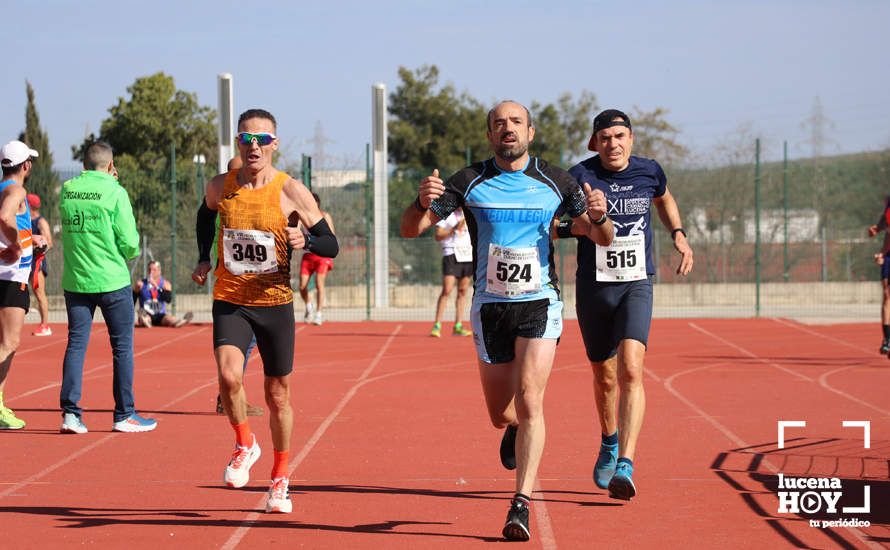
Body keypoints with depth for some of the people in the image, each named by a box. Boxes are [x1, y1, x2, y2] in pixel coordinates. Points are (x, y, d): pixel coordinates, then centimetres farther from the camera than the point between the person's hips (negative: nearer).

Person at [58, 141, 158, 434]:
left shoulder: (67, 190, 3)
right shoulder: (115, 192, -9)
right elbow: (129, 242, -13)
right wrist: (128, 253, 12)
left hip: (75, 281, 4)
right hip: (112, 281, -4)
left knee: (76, 344, 7)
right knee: (122, 347, 6)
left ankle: (70, 412, 0)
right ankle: (124, 415, 10)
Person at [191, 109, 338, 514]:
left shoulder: (291, 192, -8)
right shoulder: (220, 187, -1)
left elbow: (331, 246, -4)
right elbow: (206, 215, 24)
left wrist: (305, 241, -25)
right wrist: (203, 259, 12)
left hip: (275, 303, -1)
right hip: (229, 302, 1)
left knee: (278, 396, 8)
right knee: (229, 376, -24)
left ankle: (280, 480, 28)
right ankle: (244, 445, 5)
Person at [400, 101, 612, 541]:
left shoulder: (554, 181, 0)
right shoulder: (468, 182, -1)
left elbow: (602, 238, 4)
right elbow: (410, 229, -3)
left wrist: (598, 216, -20)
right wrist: (423, 203, -26)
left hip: (539, 303, -1)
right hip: (490, 307, 1)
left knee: (529, 400, -18)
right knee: (500, 415, 9)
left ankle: (521, 503, -17)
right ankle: (515, 429, 47)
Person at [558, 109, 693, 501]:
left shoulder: (649, 172, 2)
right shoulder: (580, 177, -8)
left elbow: (664, 199, 26)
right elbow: (554, 225, -13)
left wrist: (678, 235, 13)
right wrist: (583, 222, -32)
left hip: (637, 286, 0)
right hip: (593, 288, 0)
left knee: (630, 370, -20)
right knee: (604, 377, 13)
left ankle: (625, 466, -26)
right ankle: (609, 442, 43)